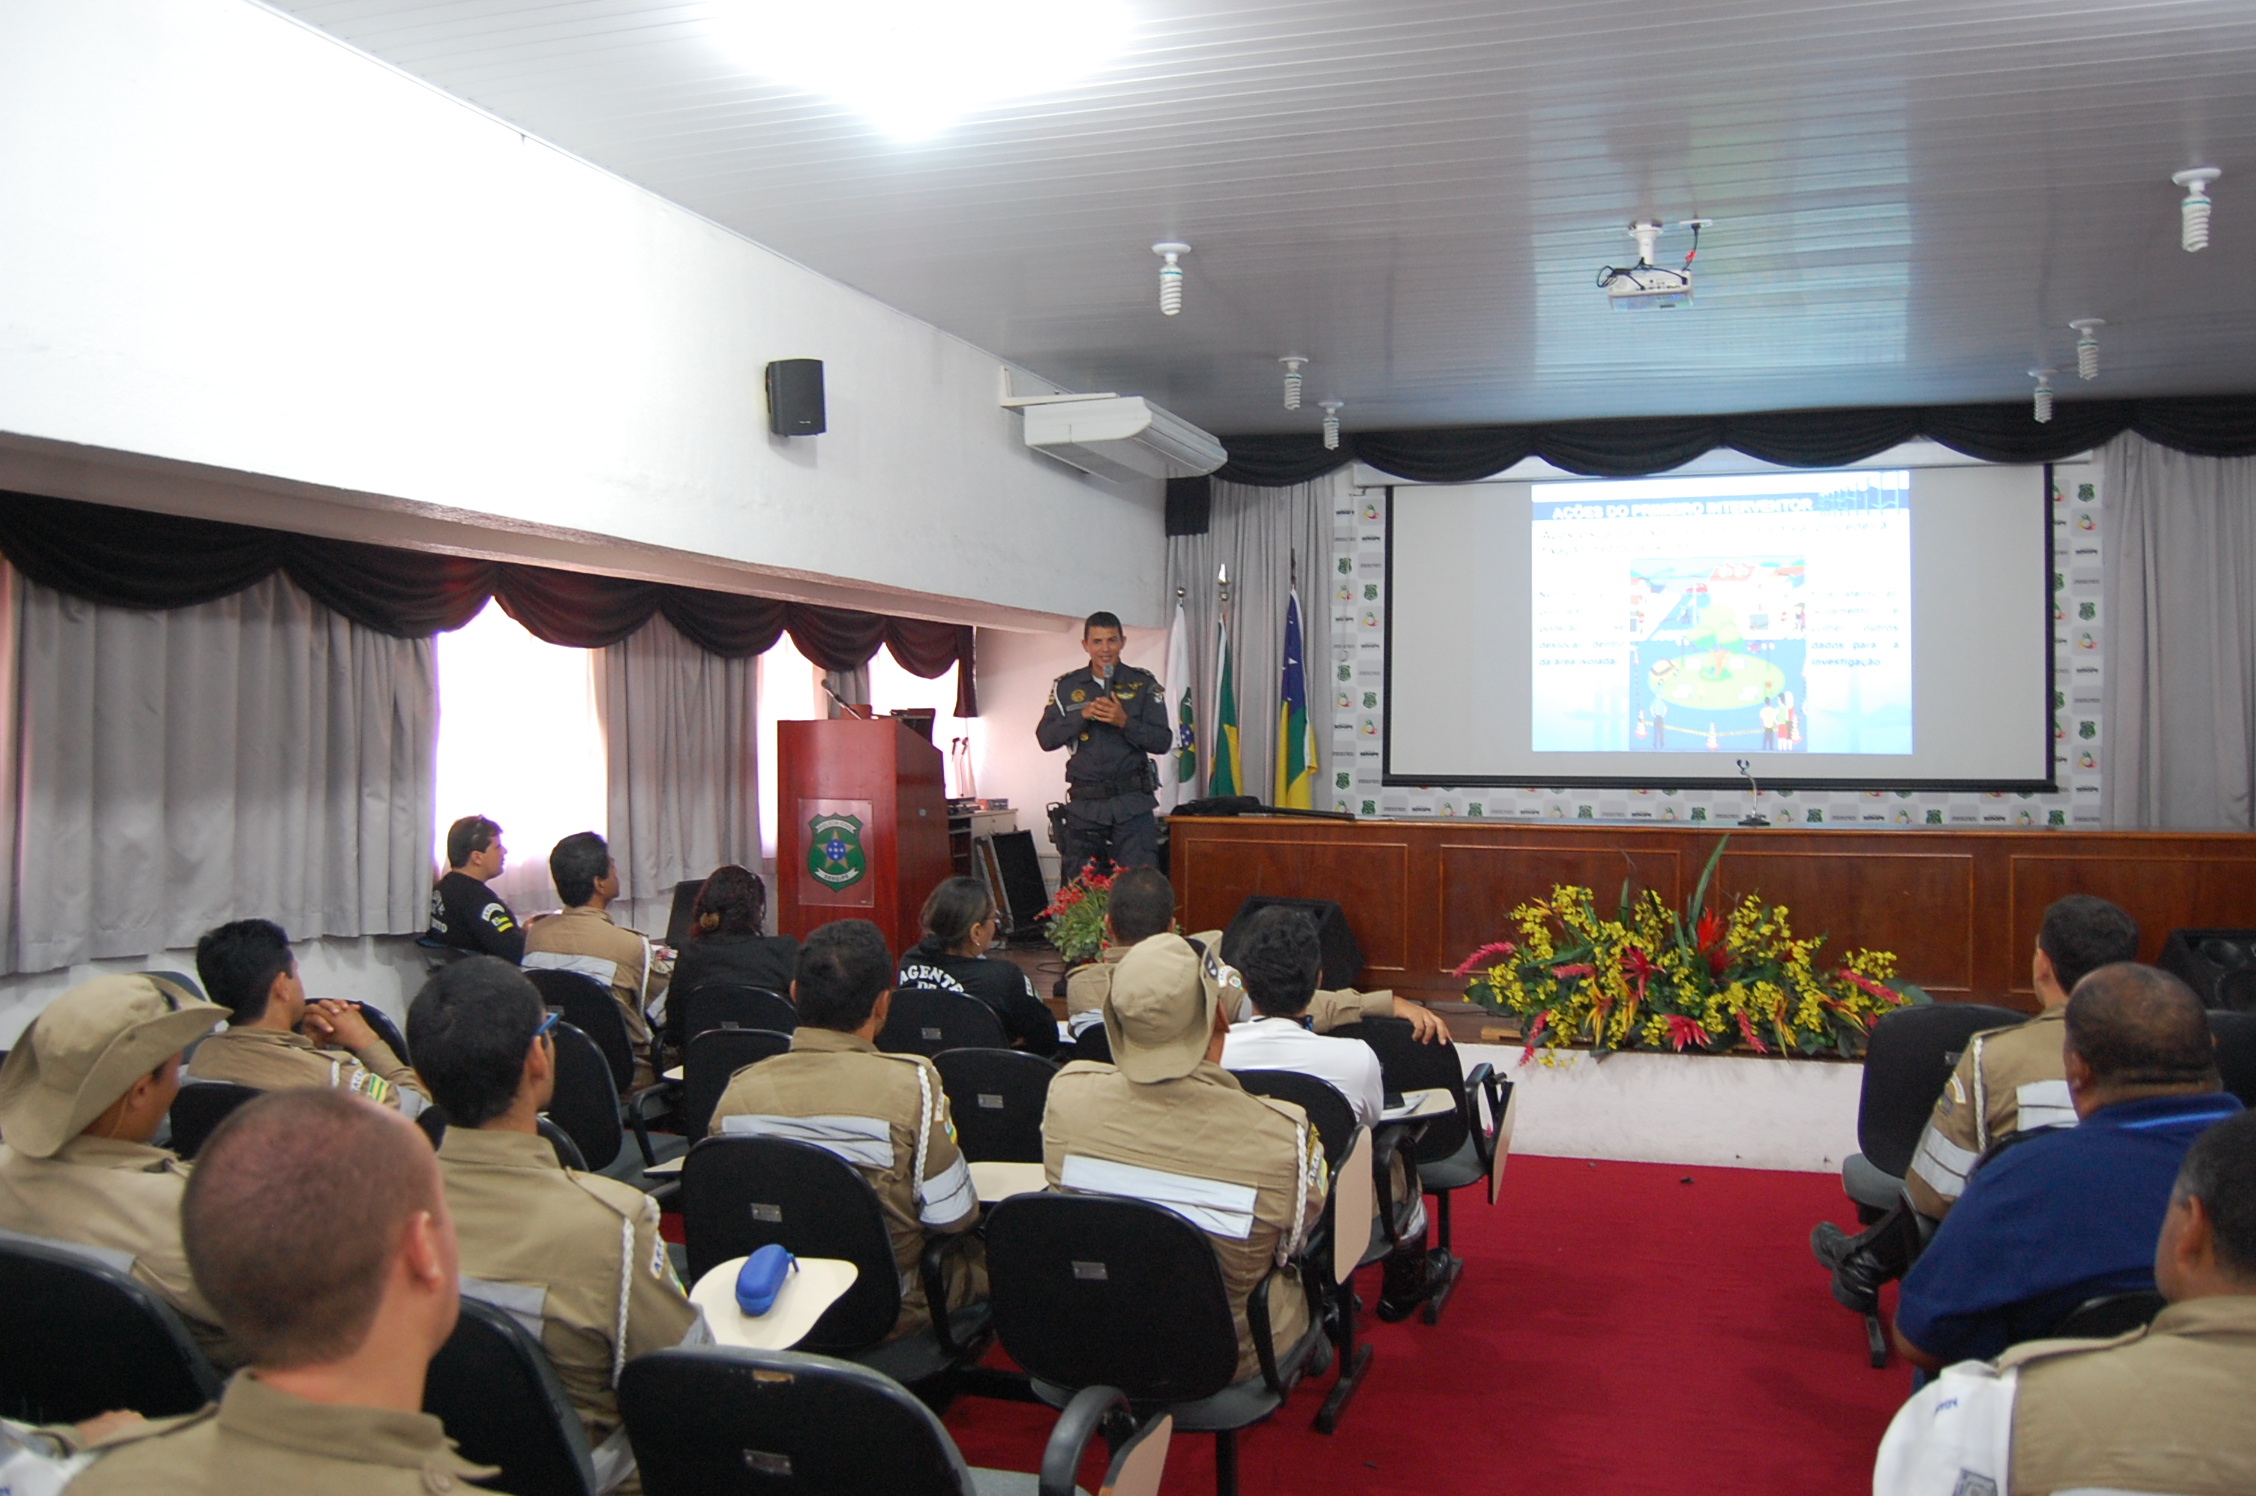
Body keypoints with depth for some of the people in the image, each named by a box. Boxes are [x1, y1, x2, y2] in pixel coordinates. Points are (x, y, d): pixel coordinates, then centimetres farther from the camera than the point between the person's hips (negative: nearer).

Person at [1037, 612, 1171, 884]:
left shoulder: (1144, 683, 5)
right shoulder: (1066, 686, 9)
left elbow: (1163, 741, -1)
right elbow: (1045, 739, 2)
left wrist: (1124, 722, -16)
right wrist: (1083, 715, -12)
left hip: (1132, 802, -2)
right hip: (1084, 802, 2)